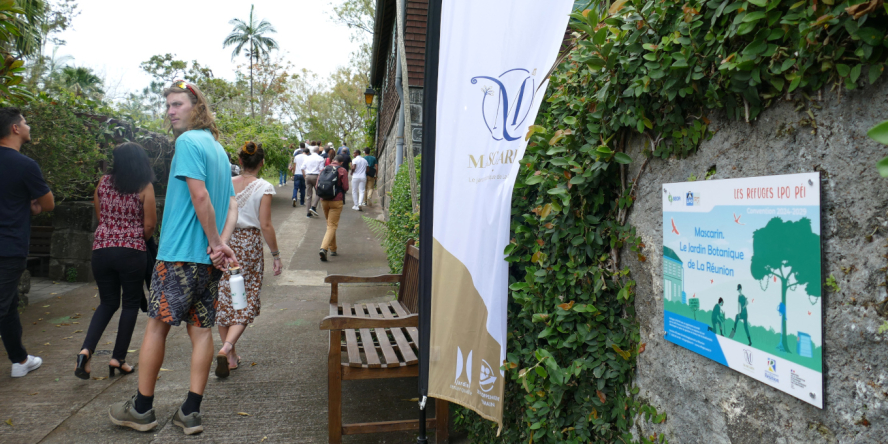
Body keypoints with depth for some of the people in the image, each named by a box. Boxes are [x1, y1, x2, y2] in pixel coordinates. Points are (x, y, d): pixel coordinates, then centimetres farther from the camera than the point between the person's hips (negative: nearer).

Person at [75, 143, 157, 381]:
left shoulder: (103, 182, 6)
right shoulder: (145, 187, -5)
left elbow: (99, 216, 15)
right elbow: (149, 225, -6)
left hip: (101, 249, 4)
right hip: (132, 252, -4)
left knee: (107, 302, 18)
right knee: (131, 303, 10)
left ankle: (86, 350, 0)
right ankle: (118, 359, 13)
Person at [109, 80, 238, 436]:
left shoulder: (188, 141, -9)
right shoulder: (218, 148, 17)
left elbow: (200, 195, -20)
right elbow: (232, 205, 10)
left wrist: (216, 244, -13)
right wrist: (221, 244, -2)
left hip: (179, 254, -8)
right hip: (208, 259, 8)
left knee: (157, 325, 5)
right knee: (201, 329, 7)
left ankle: (141, 409, 18)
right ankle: (191, 413, 14)